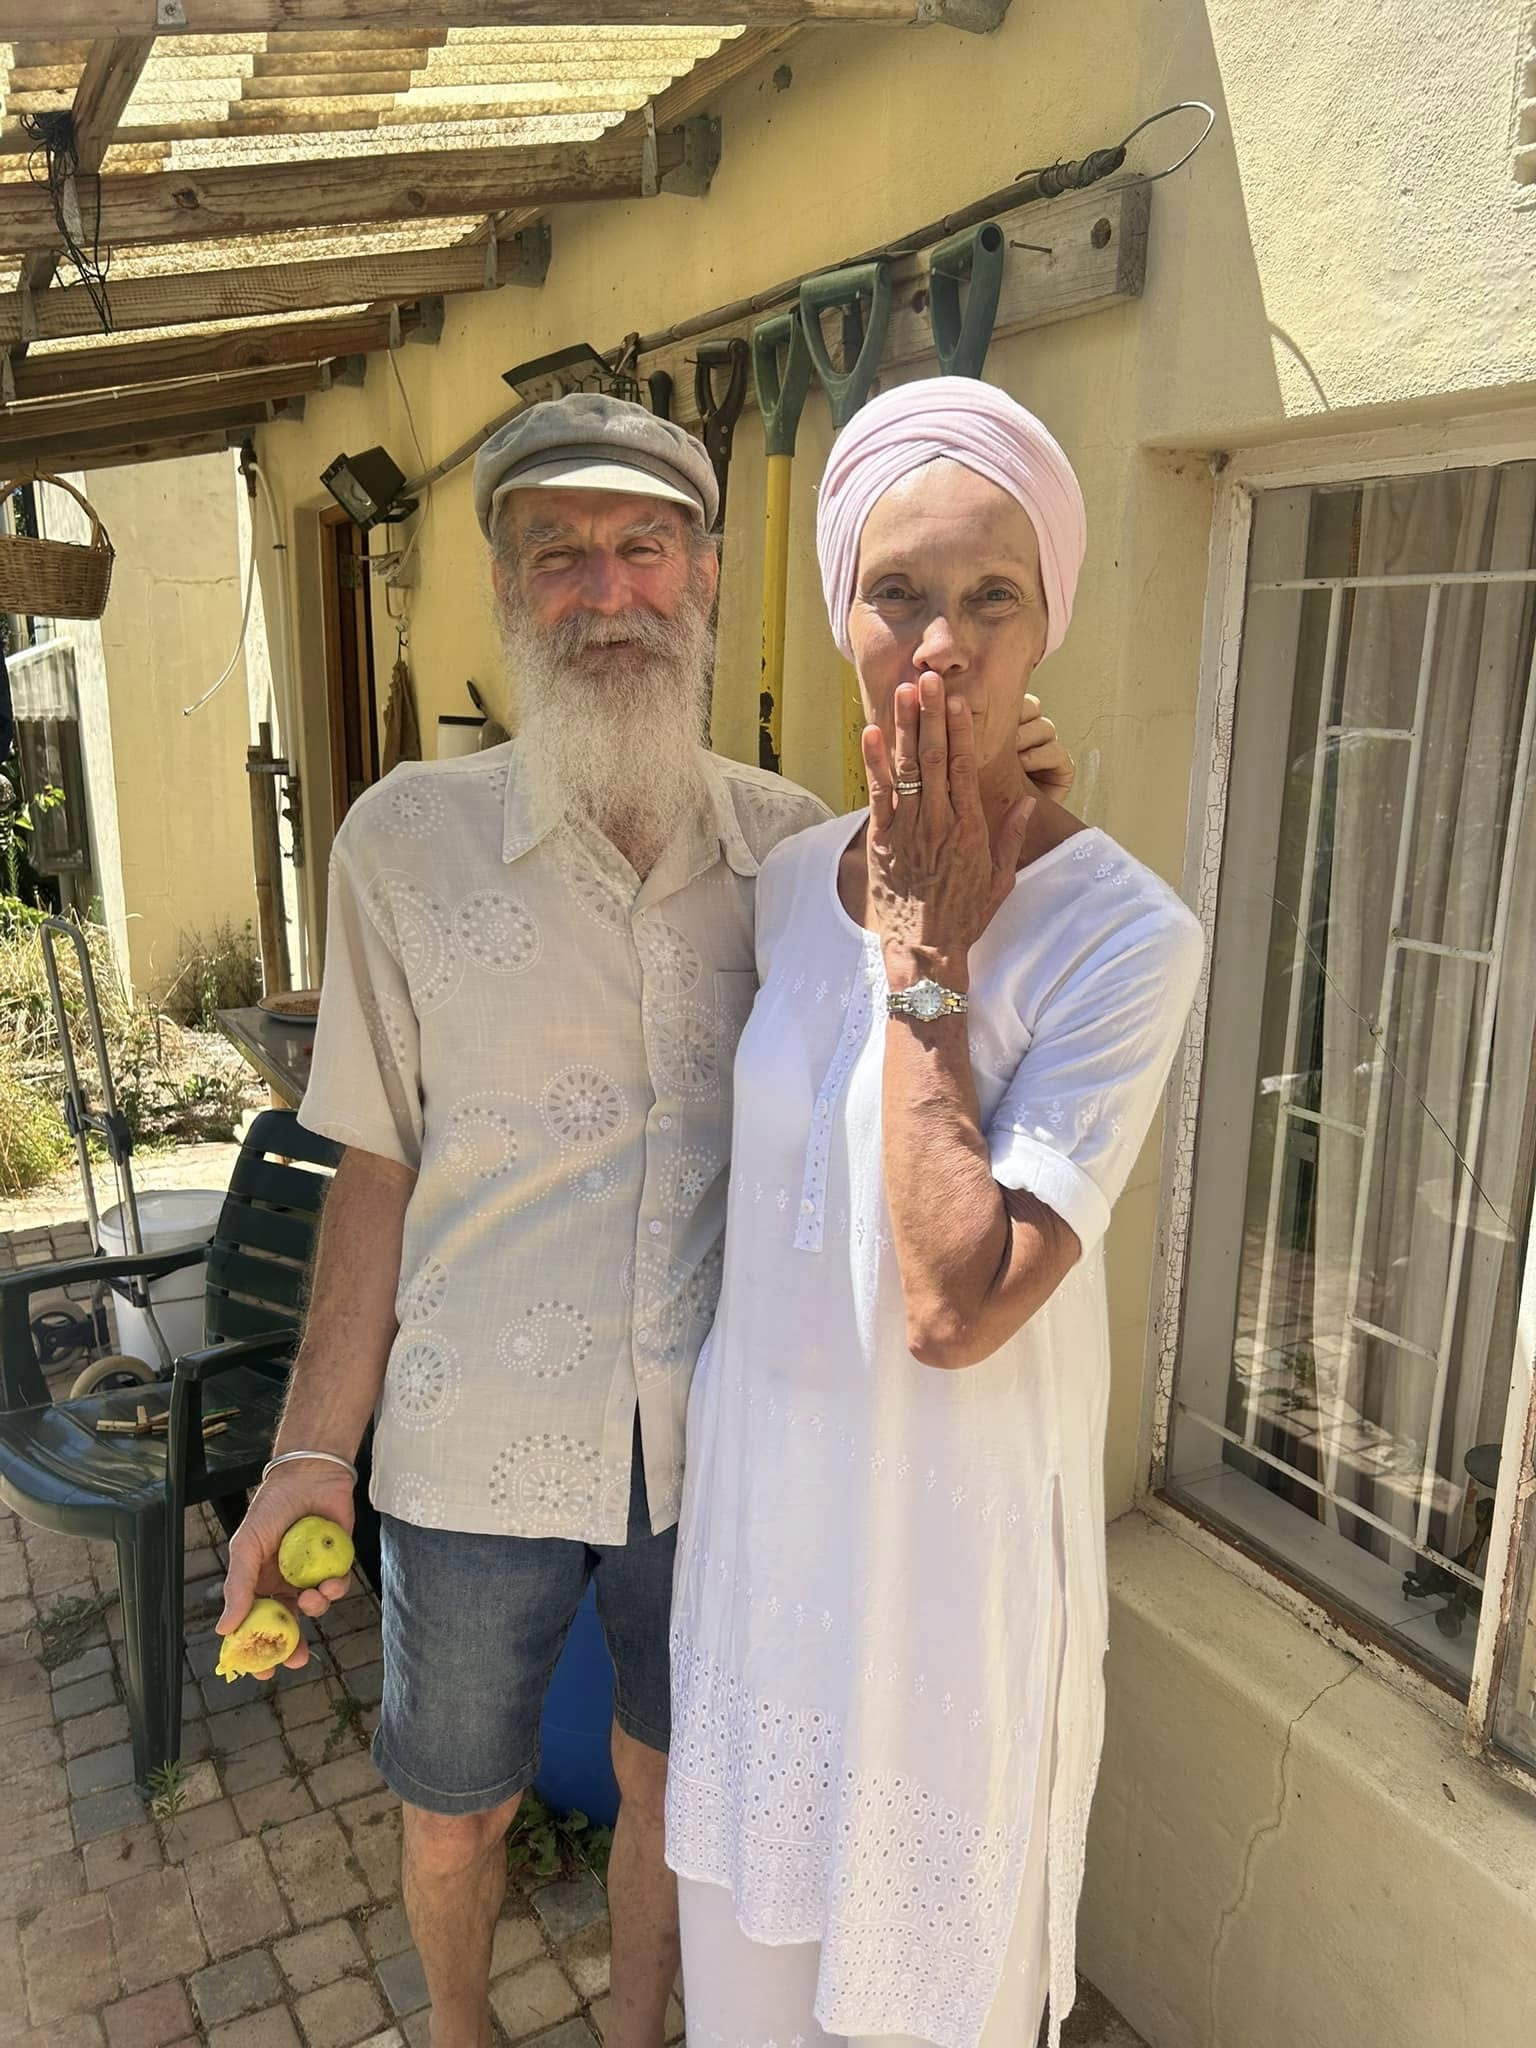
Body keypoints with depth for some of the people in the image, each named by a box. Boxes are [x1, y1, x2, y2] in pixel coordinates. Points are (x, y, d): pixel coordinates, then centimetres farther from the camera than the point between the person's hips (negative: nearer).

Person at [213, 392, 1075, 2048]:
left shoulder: (798, 844, -7)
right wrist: (314, 1450, -6)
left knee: (667, 1784, 24)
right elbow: (378, 1168, -5)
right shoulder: (408, 836, -11)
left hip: (715, 1449, 1)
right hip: (478, 1457, -1)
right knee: (454, 1809, 23)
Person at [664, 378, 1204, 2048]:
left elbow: (959, 1307, -29)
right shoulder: (787, 879, -2)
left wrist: (926, 954, -25)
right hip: (758, 1484, 5)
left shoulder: (1122, 934, -20)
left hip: (951, 1515, -5)